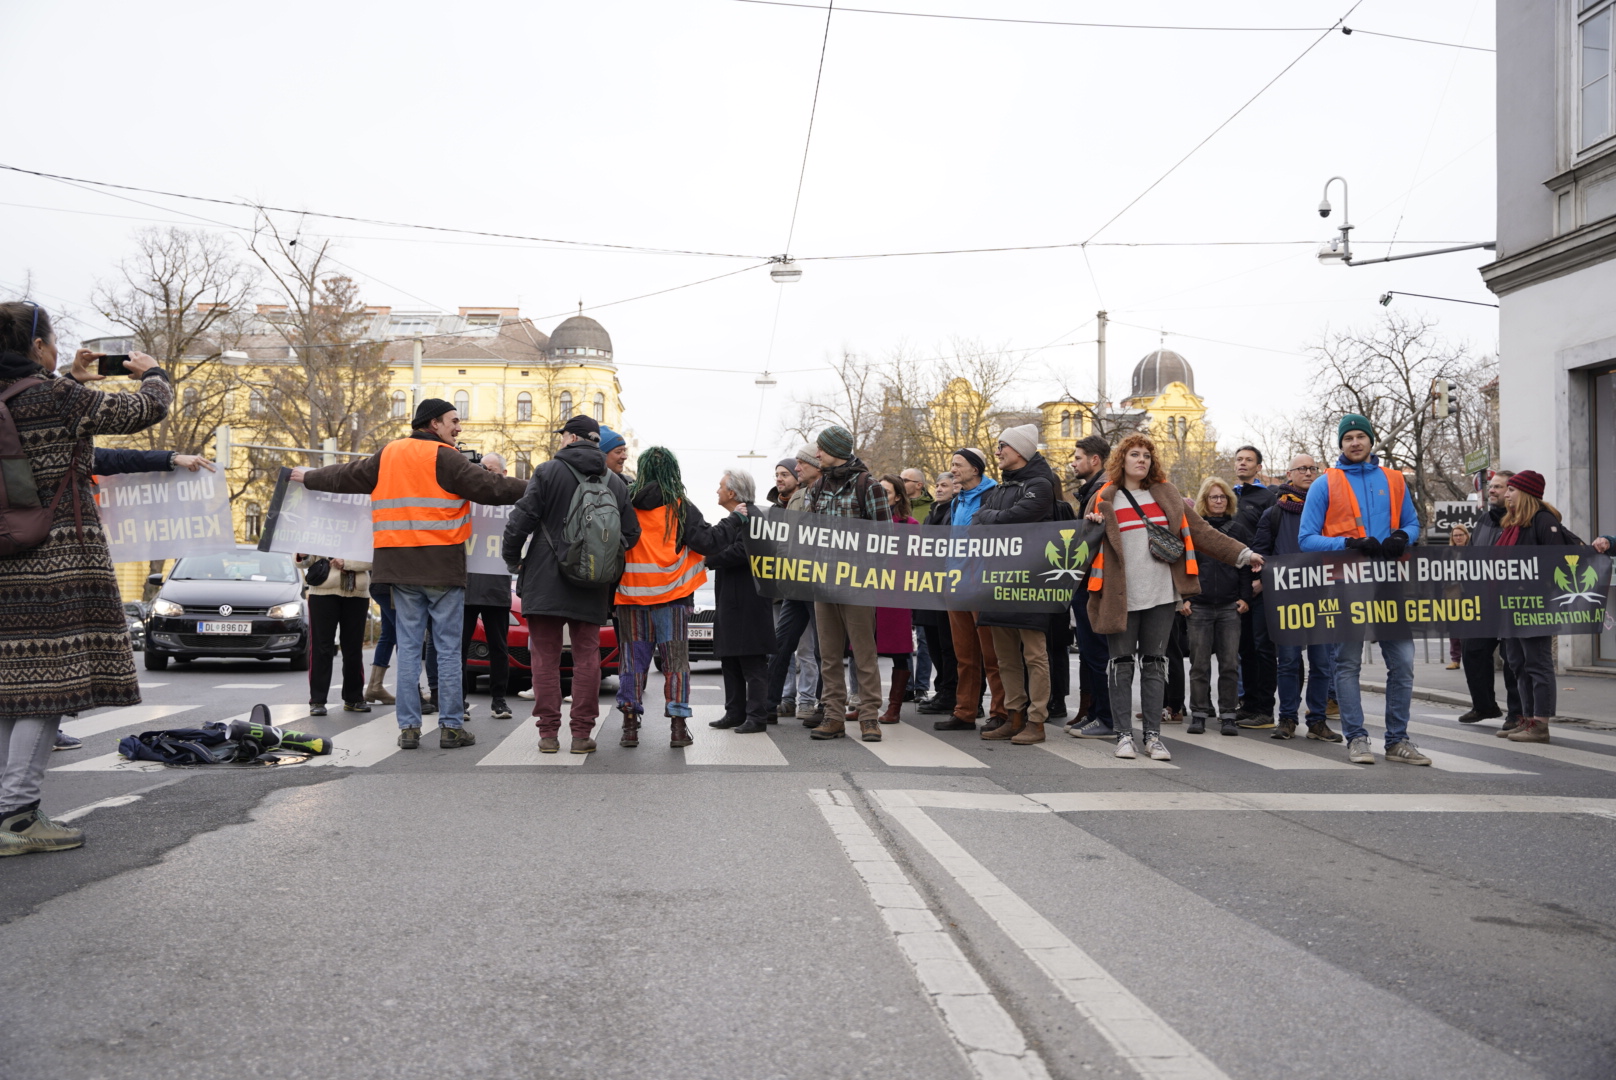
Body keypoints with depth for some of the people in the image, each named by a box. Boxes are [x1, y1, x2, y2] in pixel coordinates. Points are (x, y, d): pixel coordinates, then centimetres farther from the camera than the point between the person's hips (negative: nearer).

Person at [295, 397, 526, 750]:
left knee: (408, 647, 8)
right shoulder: (444, 458, -7)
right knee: (448, 648, 1)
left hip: (401, 564, 5)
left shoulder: (387, 456, 12)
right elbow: (490, 487, -13)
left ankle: (408, 727, 8)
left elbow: (346, 476, 24)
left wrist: (308, 477, 42)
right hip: (442, 566, -5)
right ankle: (451, 726, 4)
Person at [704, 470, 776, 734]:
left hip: (748, 601, -10)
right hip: (729, 601, 10)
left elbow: (741, 551, -22)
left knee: (752, 662, -6)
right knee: (730, 659, 12)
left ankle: (757, 716, -3)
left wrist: (711, 560, -10)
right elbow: (714, 543, 12)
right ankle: (735, 712, 19)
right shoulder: (731, 521, 21)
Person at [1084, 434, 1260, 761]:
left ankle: (1153, 735, 11)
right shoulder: (1104, 500, 4)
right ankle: (1124, 734, 9)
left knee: (1155, 664, 6)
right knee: (1122, 664, 3)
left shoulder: (1166, 495, 11)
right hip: (1121, 596, -2)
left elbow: (1201, 532, 11)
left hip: (1161, 595, 2)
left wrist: (1243, 553, 6)